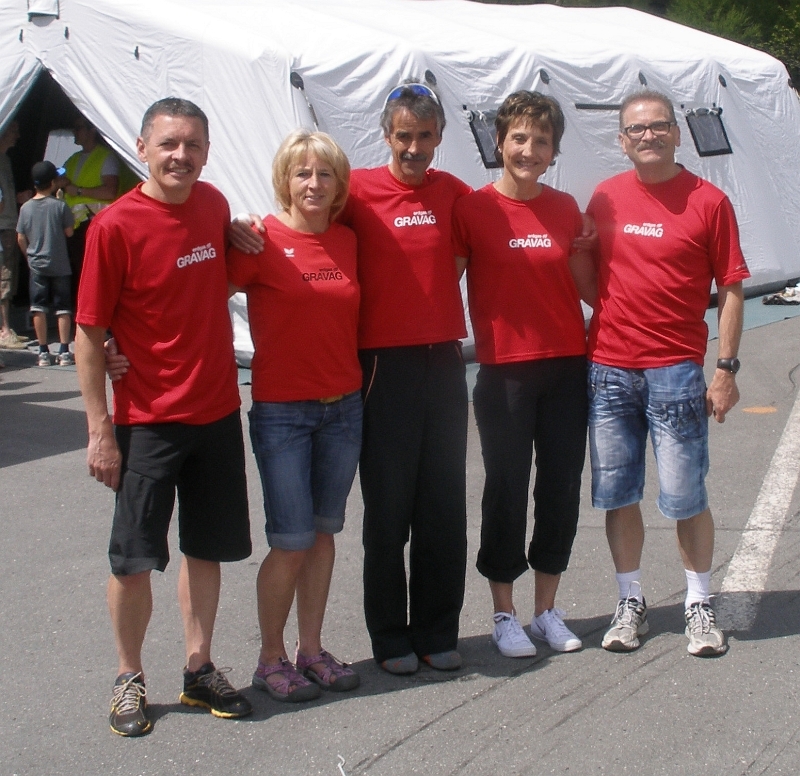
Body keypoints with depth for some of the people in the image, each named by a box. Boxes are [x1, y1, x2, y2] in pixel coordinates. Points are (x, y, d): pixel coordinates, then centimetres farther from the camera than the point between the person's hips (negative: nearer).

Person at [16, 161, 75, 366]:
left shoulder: (26, 208, -1)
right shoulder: (60, 206, -9)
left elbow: (20, 238, 3)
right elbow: (69, 232, -2)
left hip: (36, 265, 2)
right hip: (59, 265, -2)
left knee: (38, 308, 6)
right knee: (63, 308, 4)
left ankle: (43, 352, 6)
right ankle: (64, 351, 1)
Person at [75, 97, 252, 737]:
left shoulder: (214, 205, 3)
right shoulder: (115, 225, -13)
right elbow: (90, 333, -11)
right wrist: (100, 430, -14)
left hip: (218, 412, 5)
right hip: (148, 420, -5)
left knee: (207, 549, 14)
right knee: (134, 558, 3)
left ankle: (199, 670, 28)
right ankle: (130, 678, 22)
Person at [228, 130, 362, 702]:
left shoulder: (347, 241, 6)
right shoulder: (263, 240, -9)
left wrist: (363, 377, 9)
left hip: (344, 407, 5)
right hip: (281, 412, -5)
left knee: (324, 533, 12)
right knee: (292, 542, -3)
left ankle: (312, 650, 24)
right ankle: (271, 660, 14)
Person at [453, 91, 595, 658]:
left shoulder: (567, 208, 8)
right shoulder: (473, 209, -4)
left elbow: (588, 287, 14)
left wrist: (585, 249, -3)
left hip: (567, 366, 4)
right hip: (505, 371, -4)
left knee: (562, 489, 9)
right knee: (507, 491, 3)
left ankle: (547, 610, 25)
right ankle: (504, 614, 19)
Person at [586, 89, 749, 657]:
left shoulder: (709, 201, -1)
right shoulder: (605, 199, 8)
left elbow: (730, 288, -1)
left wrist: (727, 367, -6)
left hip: (676, 369, -3)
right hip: (609, 369, 3)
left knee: (685, 496, 1)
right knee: (618, 494, 8)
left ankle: (700, 604, 18)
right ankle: (631, 603, 22)